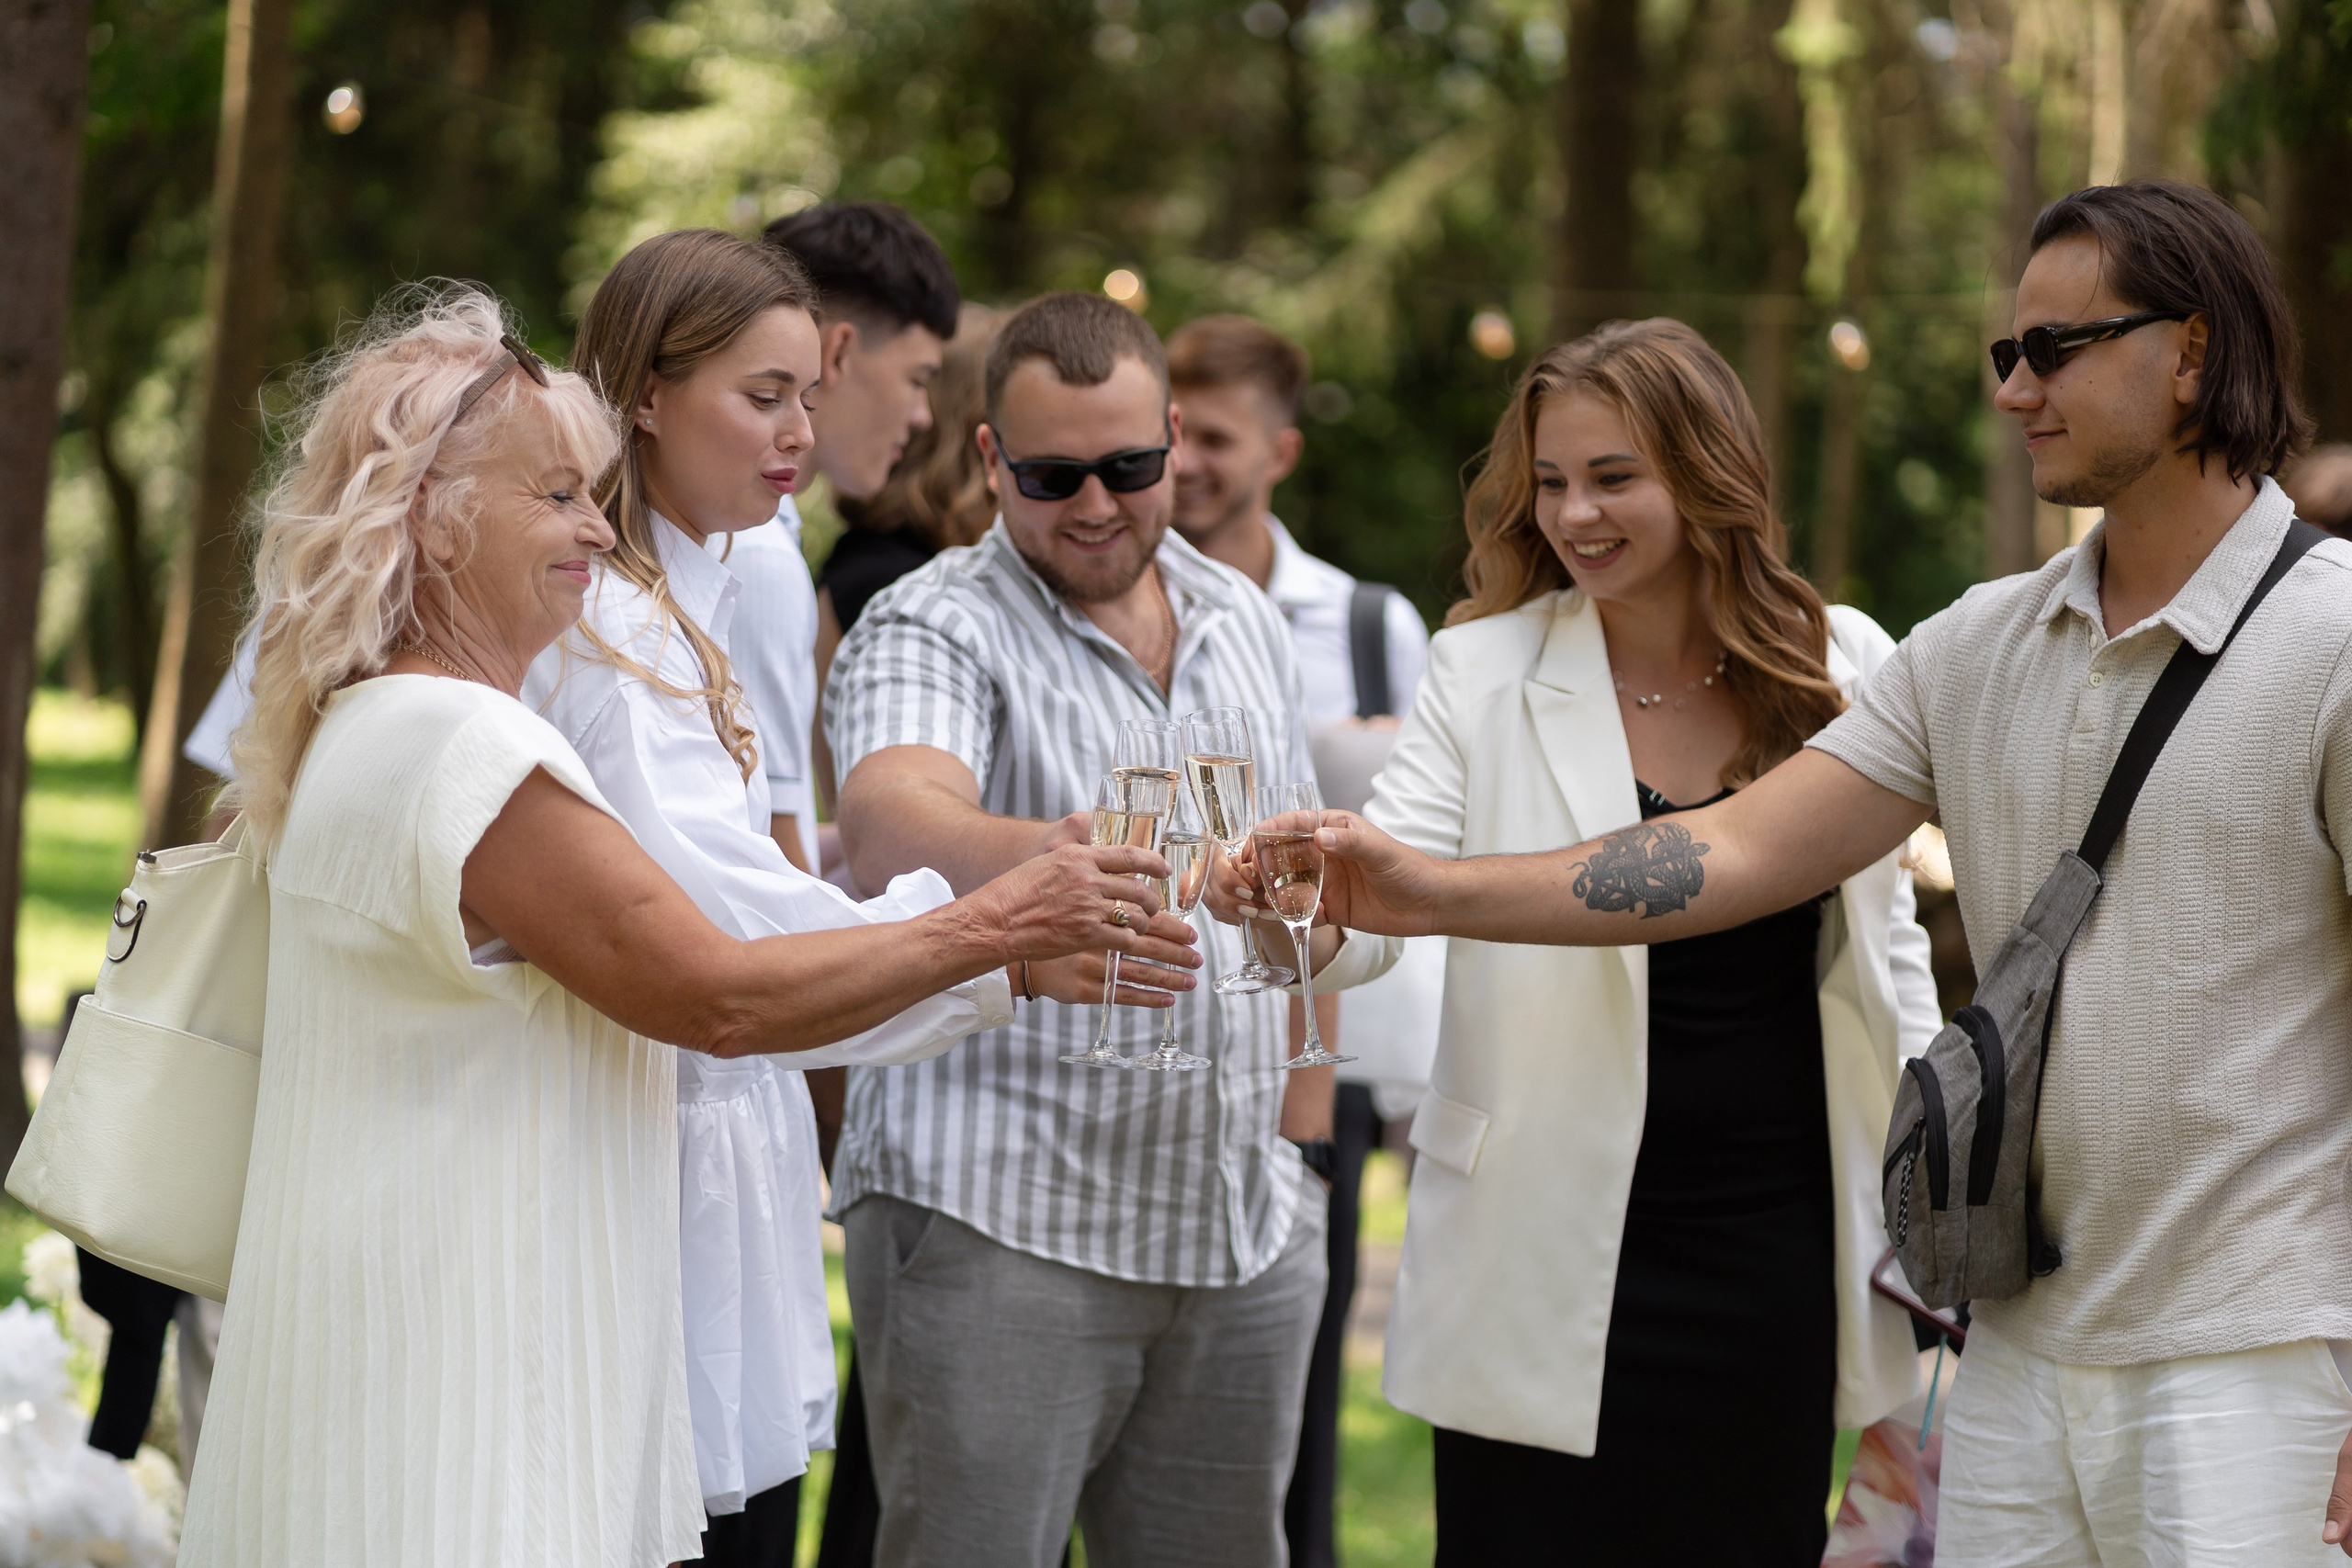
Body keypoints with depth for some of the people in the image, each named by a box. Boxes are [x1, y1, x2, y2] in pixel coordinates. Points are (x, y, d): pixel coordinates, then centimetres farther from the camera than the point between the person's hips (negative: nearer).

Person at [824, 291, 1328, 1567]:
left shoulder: (1246, 624, 13)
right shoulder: (930, 631, -8)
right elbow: (888, 822, -30)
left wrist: (1302, 1132, 18)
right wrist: (1057, 857, -49)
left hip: (1242, 1226, 6)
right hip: (998, 1223, -6)